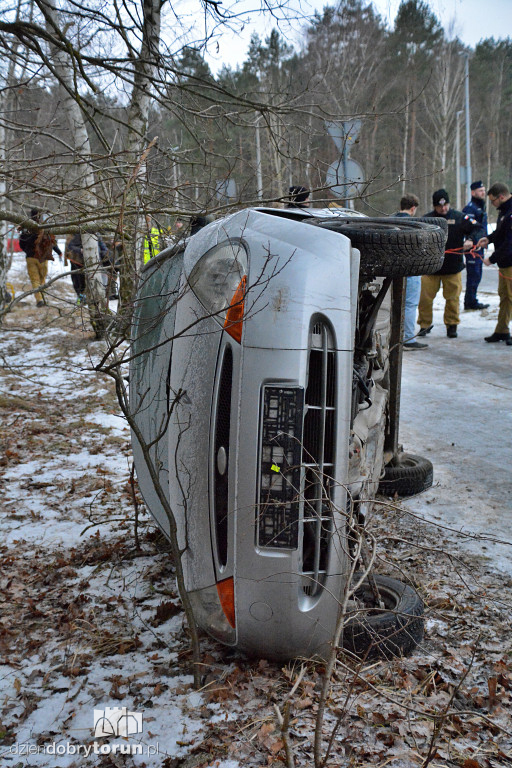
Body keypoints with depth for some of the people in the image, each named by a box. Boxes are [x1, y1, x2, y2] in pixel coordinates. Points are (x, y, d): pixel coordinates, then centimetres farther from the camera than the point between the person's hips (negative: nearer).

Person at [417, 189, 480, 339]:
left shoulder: (459, 217, 4)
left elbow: (476, 228, 6)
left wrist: (470, 240, -13)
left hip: (453, 266, 0)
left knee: (452, 298, 5)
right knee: (425, 297, -1)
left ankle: (452, 325, 19)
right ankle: (424, 324, 14)